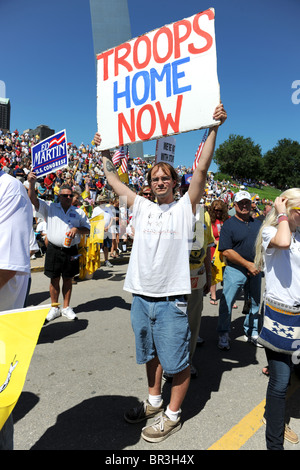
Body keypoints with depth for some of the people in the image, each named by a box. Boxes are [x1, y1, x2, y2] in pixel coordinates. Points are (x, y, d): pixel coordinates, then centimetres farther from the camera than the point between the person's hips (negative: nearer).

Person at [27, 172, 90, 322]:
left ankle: (66, 307, 23)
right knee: (54, 279, 6)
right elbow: (33, 200, -5)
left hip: (71, 251, 1)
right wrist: (31, 183, -21)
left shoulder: (79, 212, 9)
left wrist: (77, 229, -10)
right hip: (54, 250, -1)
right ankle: (54, 308, 21)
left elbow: (87, 229, 11)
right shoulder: (50, 208, 6)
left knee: (68, 280, 9)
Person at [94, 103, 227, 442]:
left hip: (172, 298, -4)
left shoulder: (185, 207, -2)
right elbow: (113, 181, 18)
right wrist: (104, 153, 22)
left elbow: (202, 168, -10)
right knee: (150, 353, 21)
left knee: (176, 360, 7)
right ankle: (154, 401, 43)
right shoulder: (142, 206, 9)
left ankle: (173, 415, 28)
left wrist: (213, 128, -12)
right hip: (141, 296, 5)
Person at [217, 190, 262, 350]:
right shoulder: (228, 224, -7)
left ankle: (251, 332, 33)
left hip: (255, 270, 5)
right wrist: (248, 264, -17)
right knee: (227, 302, -3)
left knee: (256, 302, 14)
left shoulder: (258, 224, 10)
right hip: (235, 270, -5)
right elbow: (226, 251, -15)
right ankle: (223, 335, 15)